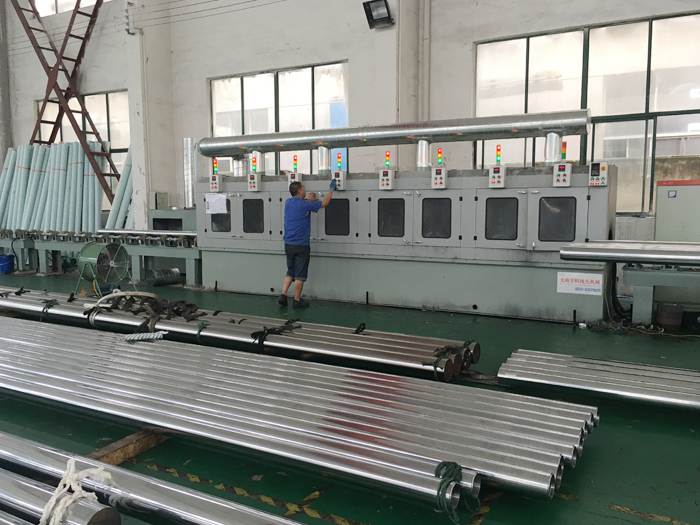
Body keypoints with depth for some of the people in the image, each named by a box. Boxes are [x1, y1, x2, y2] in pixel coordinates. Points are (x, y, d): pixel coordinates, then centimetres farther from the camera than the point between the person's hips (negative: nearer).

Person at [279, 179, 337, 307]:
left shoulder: (288, 203, 3)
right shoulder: (305, 205, -14)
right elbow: (324, 203, -1)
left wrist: (308, 200, 24)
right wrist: (332, 189, 10)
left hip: (288, 244, 6)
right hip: (301, 246, -6)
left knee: (290, 272, 18)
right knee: (299, 275, 4)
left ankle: (283, 295, 8)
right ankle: (297, 300, 12)